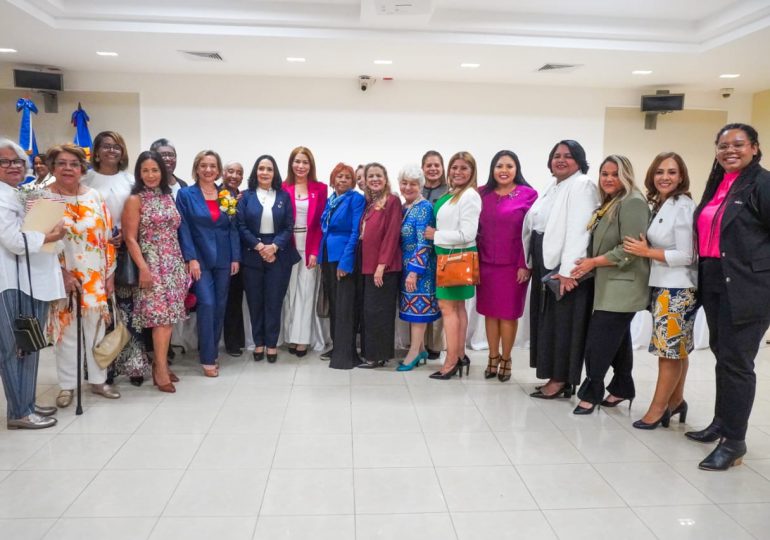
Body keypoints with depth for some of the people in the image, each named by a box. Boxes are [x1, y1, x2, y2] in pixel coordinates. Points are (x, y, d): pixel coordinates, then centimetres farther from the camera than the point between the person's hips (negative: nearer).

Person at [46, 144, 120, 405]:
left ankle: (98, 379, 23)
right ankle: (67, 385, 17)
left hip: (95, 276, 2)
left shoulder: (94, 196, 6)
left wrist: (110, 273, 2)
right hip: (61, 277, -2)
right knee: (65, 329, 4)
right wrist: (61, 272, -15)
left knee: (96, 327, 9)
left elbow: (107, 237, 6)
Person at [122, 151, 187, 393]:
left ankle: (160, 362, 16)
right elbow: (130, 238, -8)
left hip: (174, 262, 6)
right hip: (153, 263, -6)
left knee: (170, 315, 6)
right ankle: (161, 370, -2)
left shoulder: (168, 196, 12)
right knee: (162, 316, -9)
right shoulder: (135, 200, -5)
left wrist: (182, 262, 11)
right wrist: (143, 268, -16)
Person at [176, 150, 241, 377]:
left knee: (220, 306, 8)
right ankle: (208, 358, -2)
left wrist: (236, 257, 1)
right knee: (207, 304, -11)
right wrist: (191, 258, -13)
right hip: (200, 258, -4)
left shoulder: (226, 195, 9)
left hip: (223, 259, 4)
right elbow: (183, 228, -6)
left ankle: (212, 351, 23)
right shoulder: (185, 194, 0)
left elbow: (233, 228, 8)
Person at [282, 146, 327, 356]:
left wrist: (315, 251, -8)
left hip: (310, 248, 0)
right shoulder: (283, 188, 2)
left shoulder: (320, 189, 3)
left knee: (306, 291, 2)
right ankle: (291, 337, 13)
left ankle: (302, 339, 8)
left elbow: (321, 223, 0)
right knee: (290, 291, 4)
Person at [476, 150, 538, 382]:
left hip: (513, 264, -3)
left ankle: (506, 359, 22)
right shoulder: (482, 194, 6)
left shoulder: (528, 194, -4)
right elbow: (476, 228, 8)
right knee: (490, 312, 10)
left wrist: (525, 265, -11)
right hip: (486, 263, 3)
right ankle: (493, 357, 24)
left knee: (508, 313, 6)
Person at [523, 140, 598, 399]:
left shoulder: (582, 185, -9)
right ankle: (555, 376, 21)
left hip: (564, 267, -9)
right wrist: (530, 263, 11)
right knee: (547, 322, 12)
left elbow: (578, 230, -19)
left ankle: (562, 380, 7)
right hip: (545, 264, 9)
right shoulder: (553, 187, 19)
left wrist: (567, 271, -24)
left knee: (563, 323, -2)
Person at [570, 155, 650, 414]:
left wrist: (593, 262, -14)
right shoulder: (609, 204, 17)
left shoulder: (632, 202, -13)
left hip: (621, 287, -9)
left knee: (597, 342, -7)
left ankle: (591, 393, 4)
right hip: (609, 285, 9)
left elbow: (630, 249, -20)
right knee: (617, 340, 15)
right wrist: (589, 263, 7)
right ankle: (622, 388, 25)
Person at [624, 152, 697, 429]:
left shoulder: (683, 206, -13)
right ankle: (675, 401, 25)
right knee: (676, 350, 15)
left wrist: (646, 252, -14)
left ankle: (657, 408, 8)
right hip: (662, 287, 8)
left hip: (677, 290, -8)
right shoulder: (658, 206, 12)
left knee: (670, 350, 0)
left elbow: (686, 255, -16)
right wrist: (644, 250, 2)